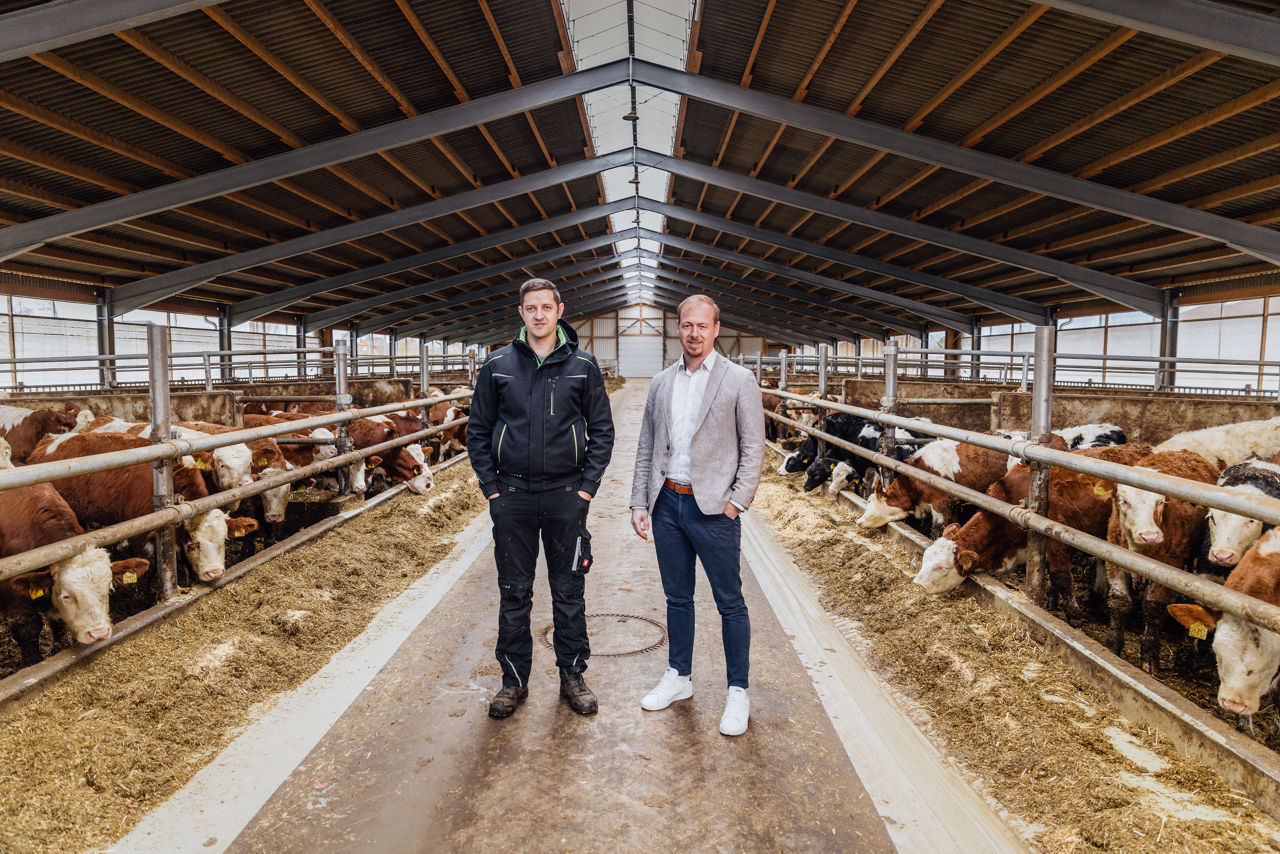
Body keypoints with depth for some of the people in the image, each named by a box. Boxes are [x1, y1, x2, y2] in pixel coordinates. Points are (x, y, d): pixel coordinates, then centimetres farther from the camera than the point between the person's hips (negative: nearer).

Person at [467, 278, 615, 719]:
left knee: (569, 591, 9)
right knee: (513, 592, 10)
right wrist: (491, 487, -1)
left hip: (566, 495, 0)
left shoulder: (583, 365, 0)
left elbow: (602, 430, 3)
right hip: (512, 495, 1)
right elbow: (478, 431, 6)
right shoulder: (497, 365, 2)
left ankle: (572, 675, 26)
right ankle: (514, 679, 26)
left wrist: (587, 486, -4)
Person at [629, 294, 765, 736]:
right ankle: (679, 677, 33)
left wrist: (736, 502, -11)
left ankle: (737, 691, 20)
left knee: (730, 603, 5)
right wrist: (639, 502, 5)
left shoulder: (739, 380, -3)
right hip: (667, 505, 5)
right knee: (677, 598, 17)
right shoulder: (661, 383, 10)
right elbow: (647, 448, 12)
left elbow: (753, 448, -5)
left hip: (712, 509, -4)